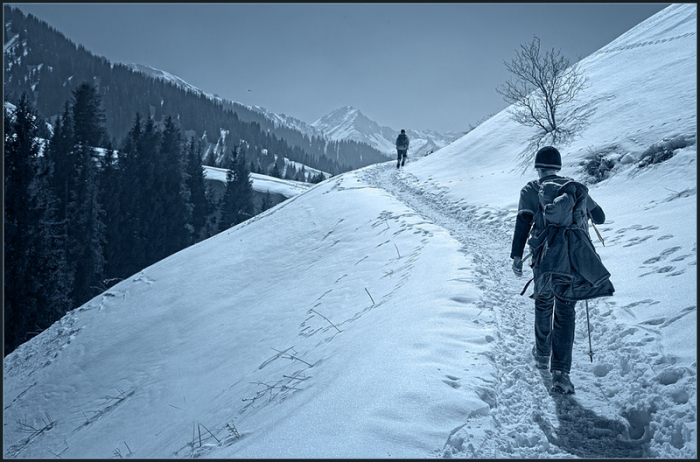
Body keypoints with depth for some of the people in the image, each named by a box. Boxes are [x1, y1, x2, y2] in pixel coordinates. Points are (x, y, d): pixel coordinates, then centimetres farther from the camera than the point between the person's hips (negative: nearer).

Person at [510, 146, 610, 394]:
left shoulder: (532, 189, 8)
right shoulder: (577, 188, 17)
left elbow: (523, 222, -6)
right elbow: (600, 217, 28)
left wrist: (517, 255, -7)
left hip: (548, 256, -1)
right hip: (578, 258, 2)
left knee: (543, 303, 21)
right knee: (566, 312, 3)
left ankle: (542, 353, 38)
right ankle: (560, 372, -6)